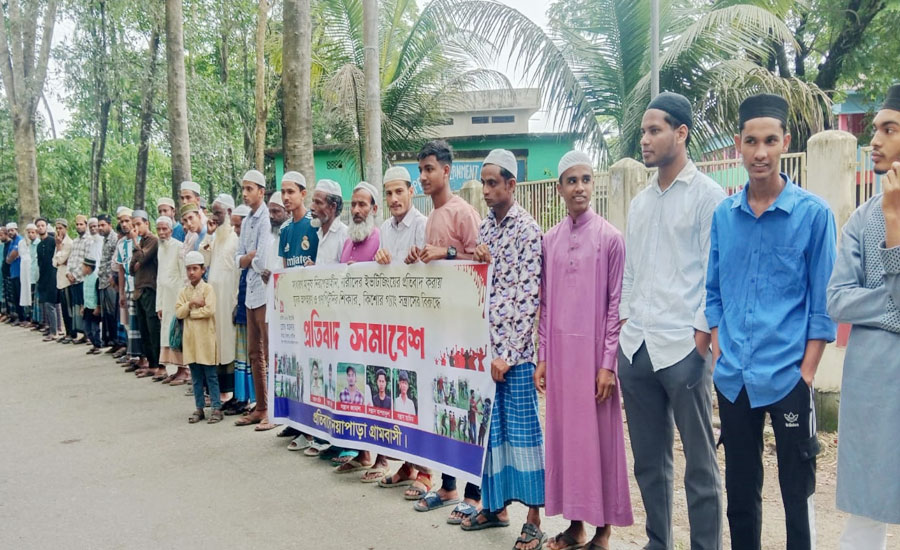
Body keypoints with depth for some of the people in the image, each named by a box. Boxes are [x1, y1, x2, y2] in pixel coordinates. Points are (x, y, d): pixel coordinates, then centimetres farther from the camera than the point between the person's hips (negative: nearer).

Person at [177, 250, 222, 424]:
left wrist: (190, 312, -7)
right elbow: (178, 312, 1)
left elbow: (209, 310, -17)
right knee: (196, 377, 10)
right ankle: (199, 408, 17)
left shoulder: (207, 288, -4)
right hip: (190, 338, 5)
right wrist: (190, 304, -13)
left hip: (206, 338, -5)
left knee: (211, 376, -1)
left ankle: (217, 408, 3)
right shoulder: (184, 292, 11)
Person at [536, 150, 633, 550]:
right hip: (560, 351, 4)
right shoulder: (550, 240, 8)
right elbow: (545, 304, 10)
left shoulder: (610, 238, -4)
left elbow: (617, 305, -5)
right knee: (565, 433, 9)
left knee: (599, 435, 2)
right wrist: (541, 357, 7)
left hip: (594, 351, -4)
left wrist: (609, 363, -9)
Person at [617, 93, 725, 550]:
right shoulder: (640, 202, 16)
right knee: (648, 459, 14)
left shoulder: (707, 195, -2)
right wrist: (622, 325, 10)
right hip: (635, 347, 6)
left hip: (682, 346, -6)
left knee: (699, 462, 3)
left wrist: (701, 335, -12)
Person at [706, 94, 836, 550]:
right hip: (732, 378, 4)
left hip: (787, 378, -4)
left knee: (797, 493, 7)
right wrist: (719, 353, 3)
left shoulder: (813, 213, -6)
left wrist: (806, 372, -9)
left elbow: (823, 302, -5)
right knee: (740, 489, 16)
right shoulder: (723, 215, 6)